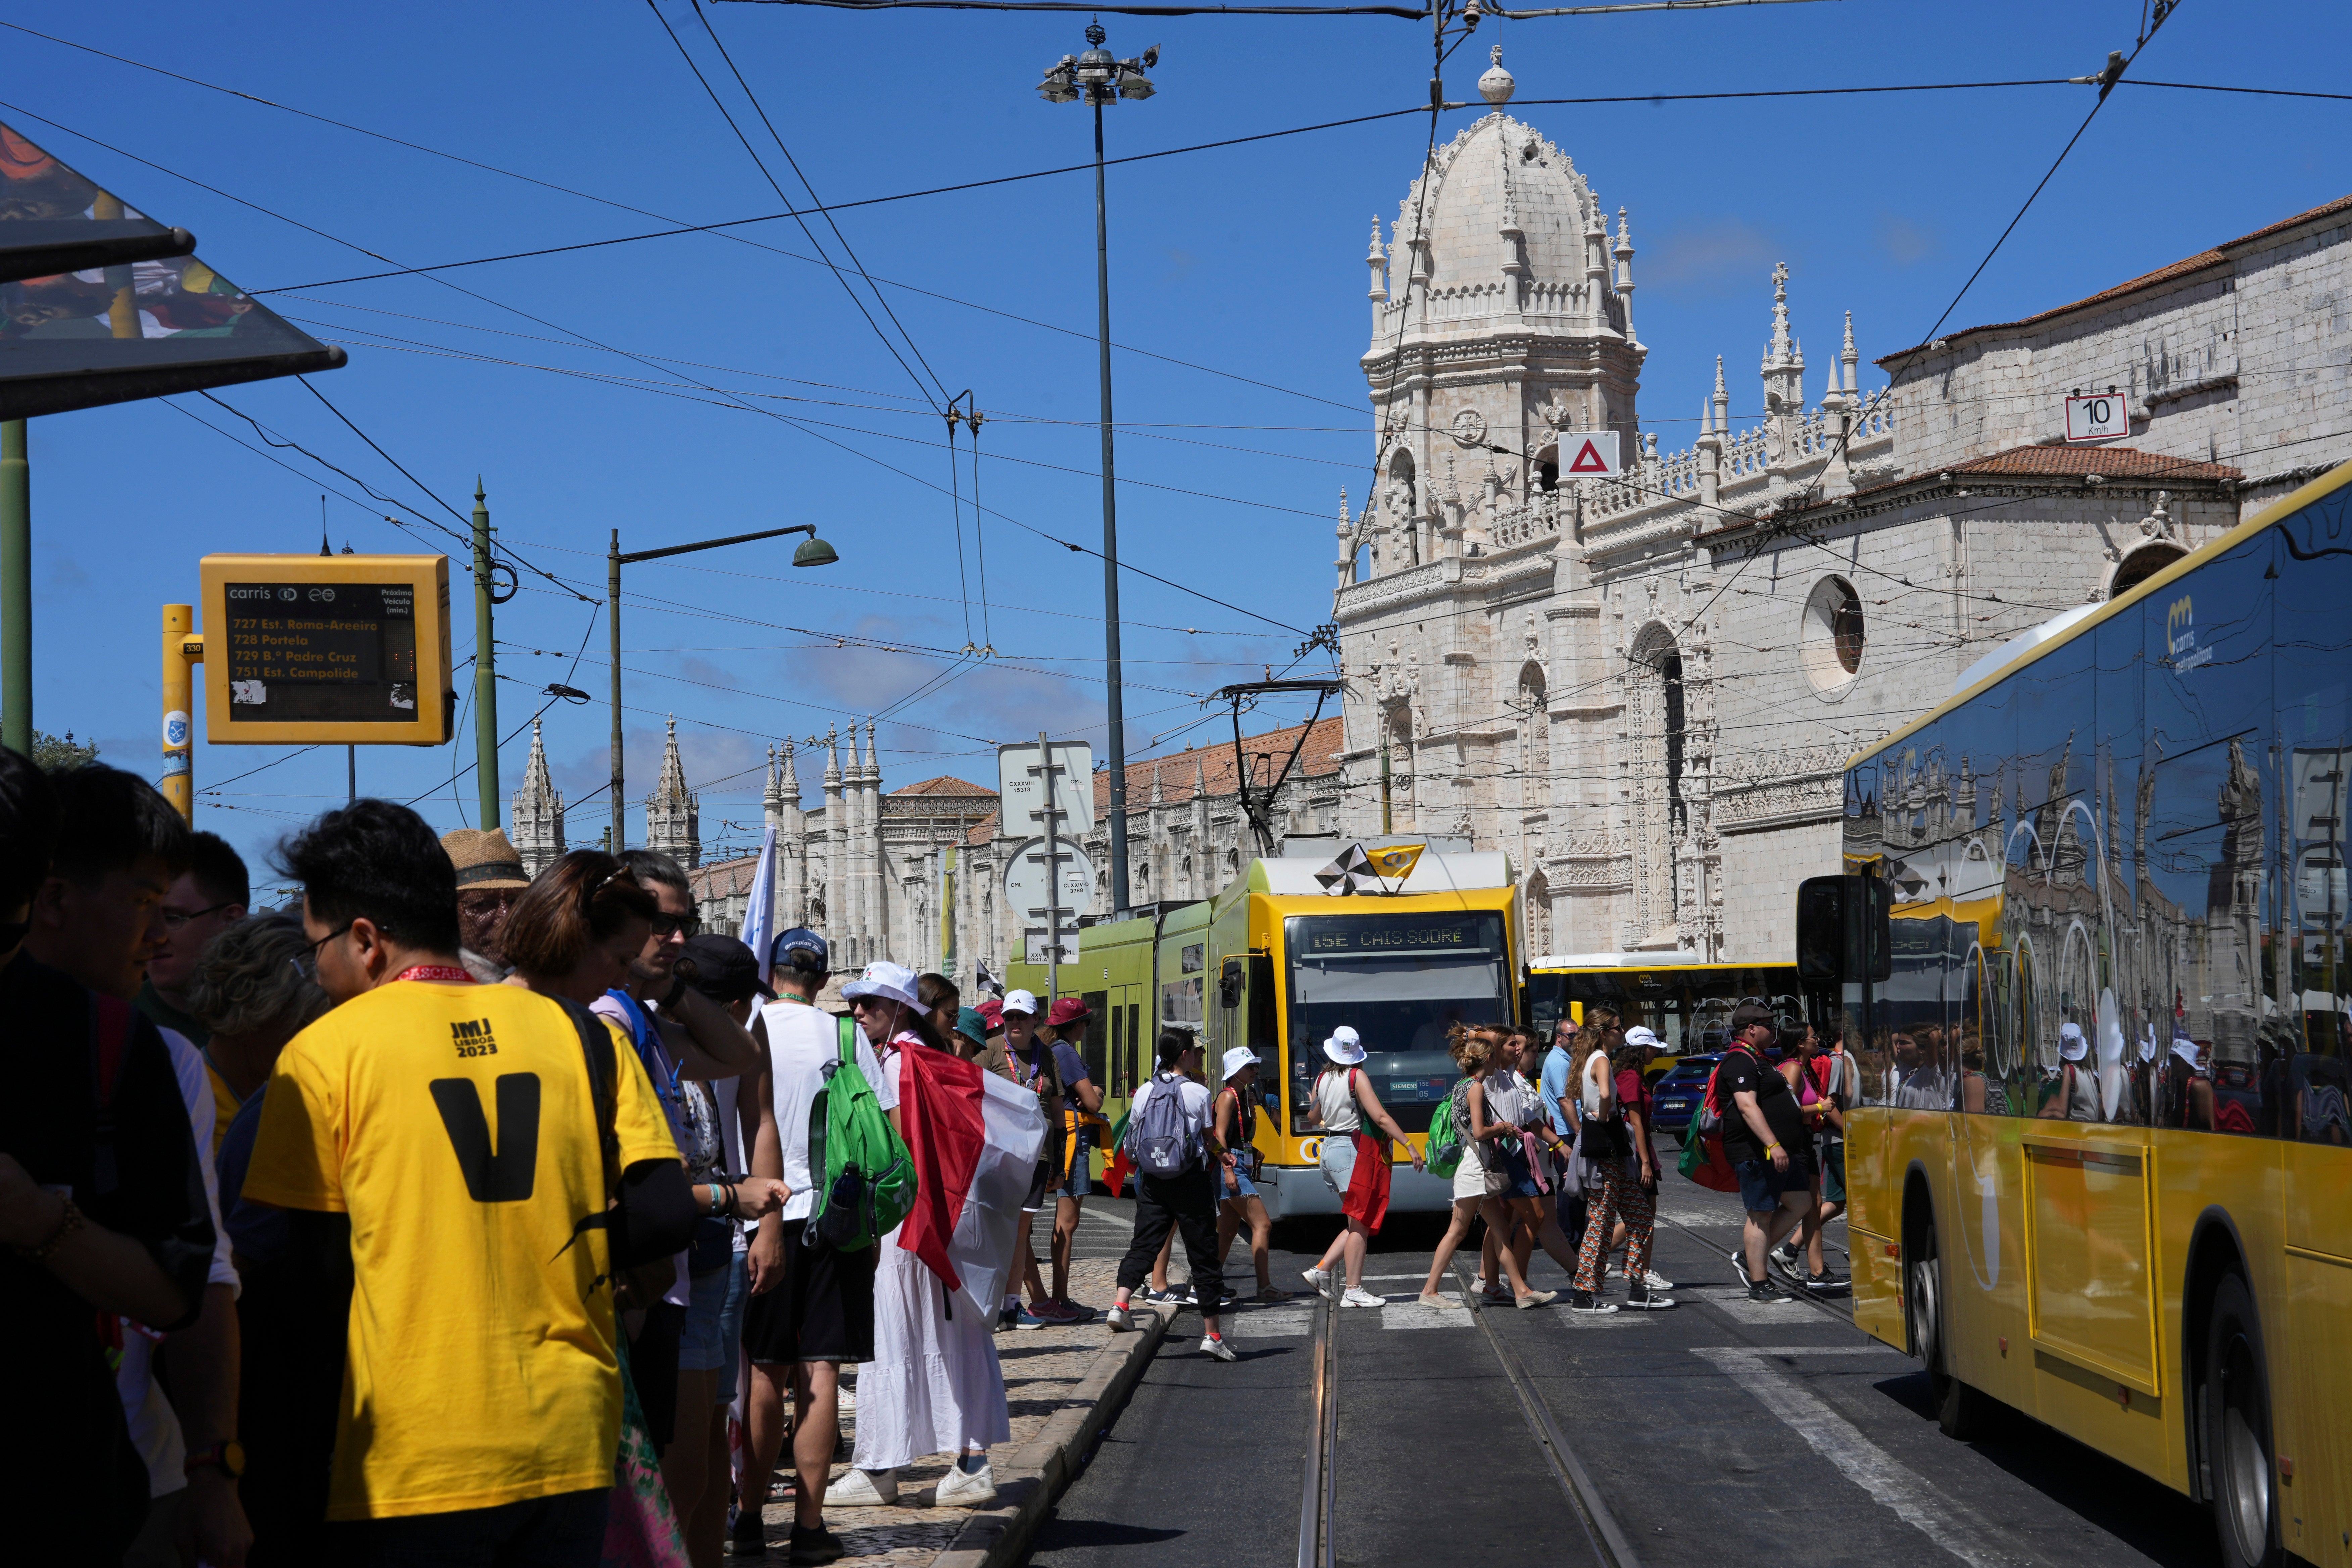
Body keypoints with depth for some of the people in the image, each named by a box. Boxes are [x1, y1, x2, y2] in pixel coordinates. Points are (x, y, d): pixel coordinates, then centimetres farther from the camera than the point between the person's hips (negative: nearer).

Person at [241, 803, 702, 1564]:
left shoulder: (325, 1053, -3)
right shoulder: (578, 1032, 5)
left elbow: (309, 1266, -3)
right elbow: (665, 1215, 0)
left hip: (414, 1458, -3)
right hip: (569, 1444, 4)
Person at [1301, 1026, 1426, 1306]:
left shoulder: (1322, 1079, 9)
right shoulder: (1357, 1078, -10)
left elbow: (1313, 1119, 24)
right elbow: (1380, 1117, -17)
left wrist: (1313, 1105, 46)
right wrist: (1409, 1145, -17)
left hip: (1330, 1148, 8)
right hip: (1353, 1150, -8)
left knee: (1360, 1223, 14)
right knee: (1360, 1225, -4)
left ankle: (1321, 1270, 9)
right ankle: (1354, 1291, -4)